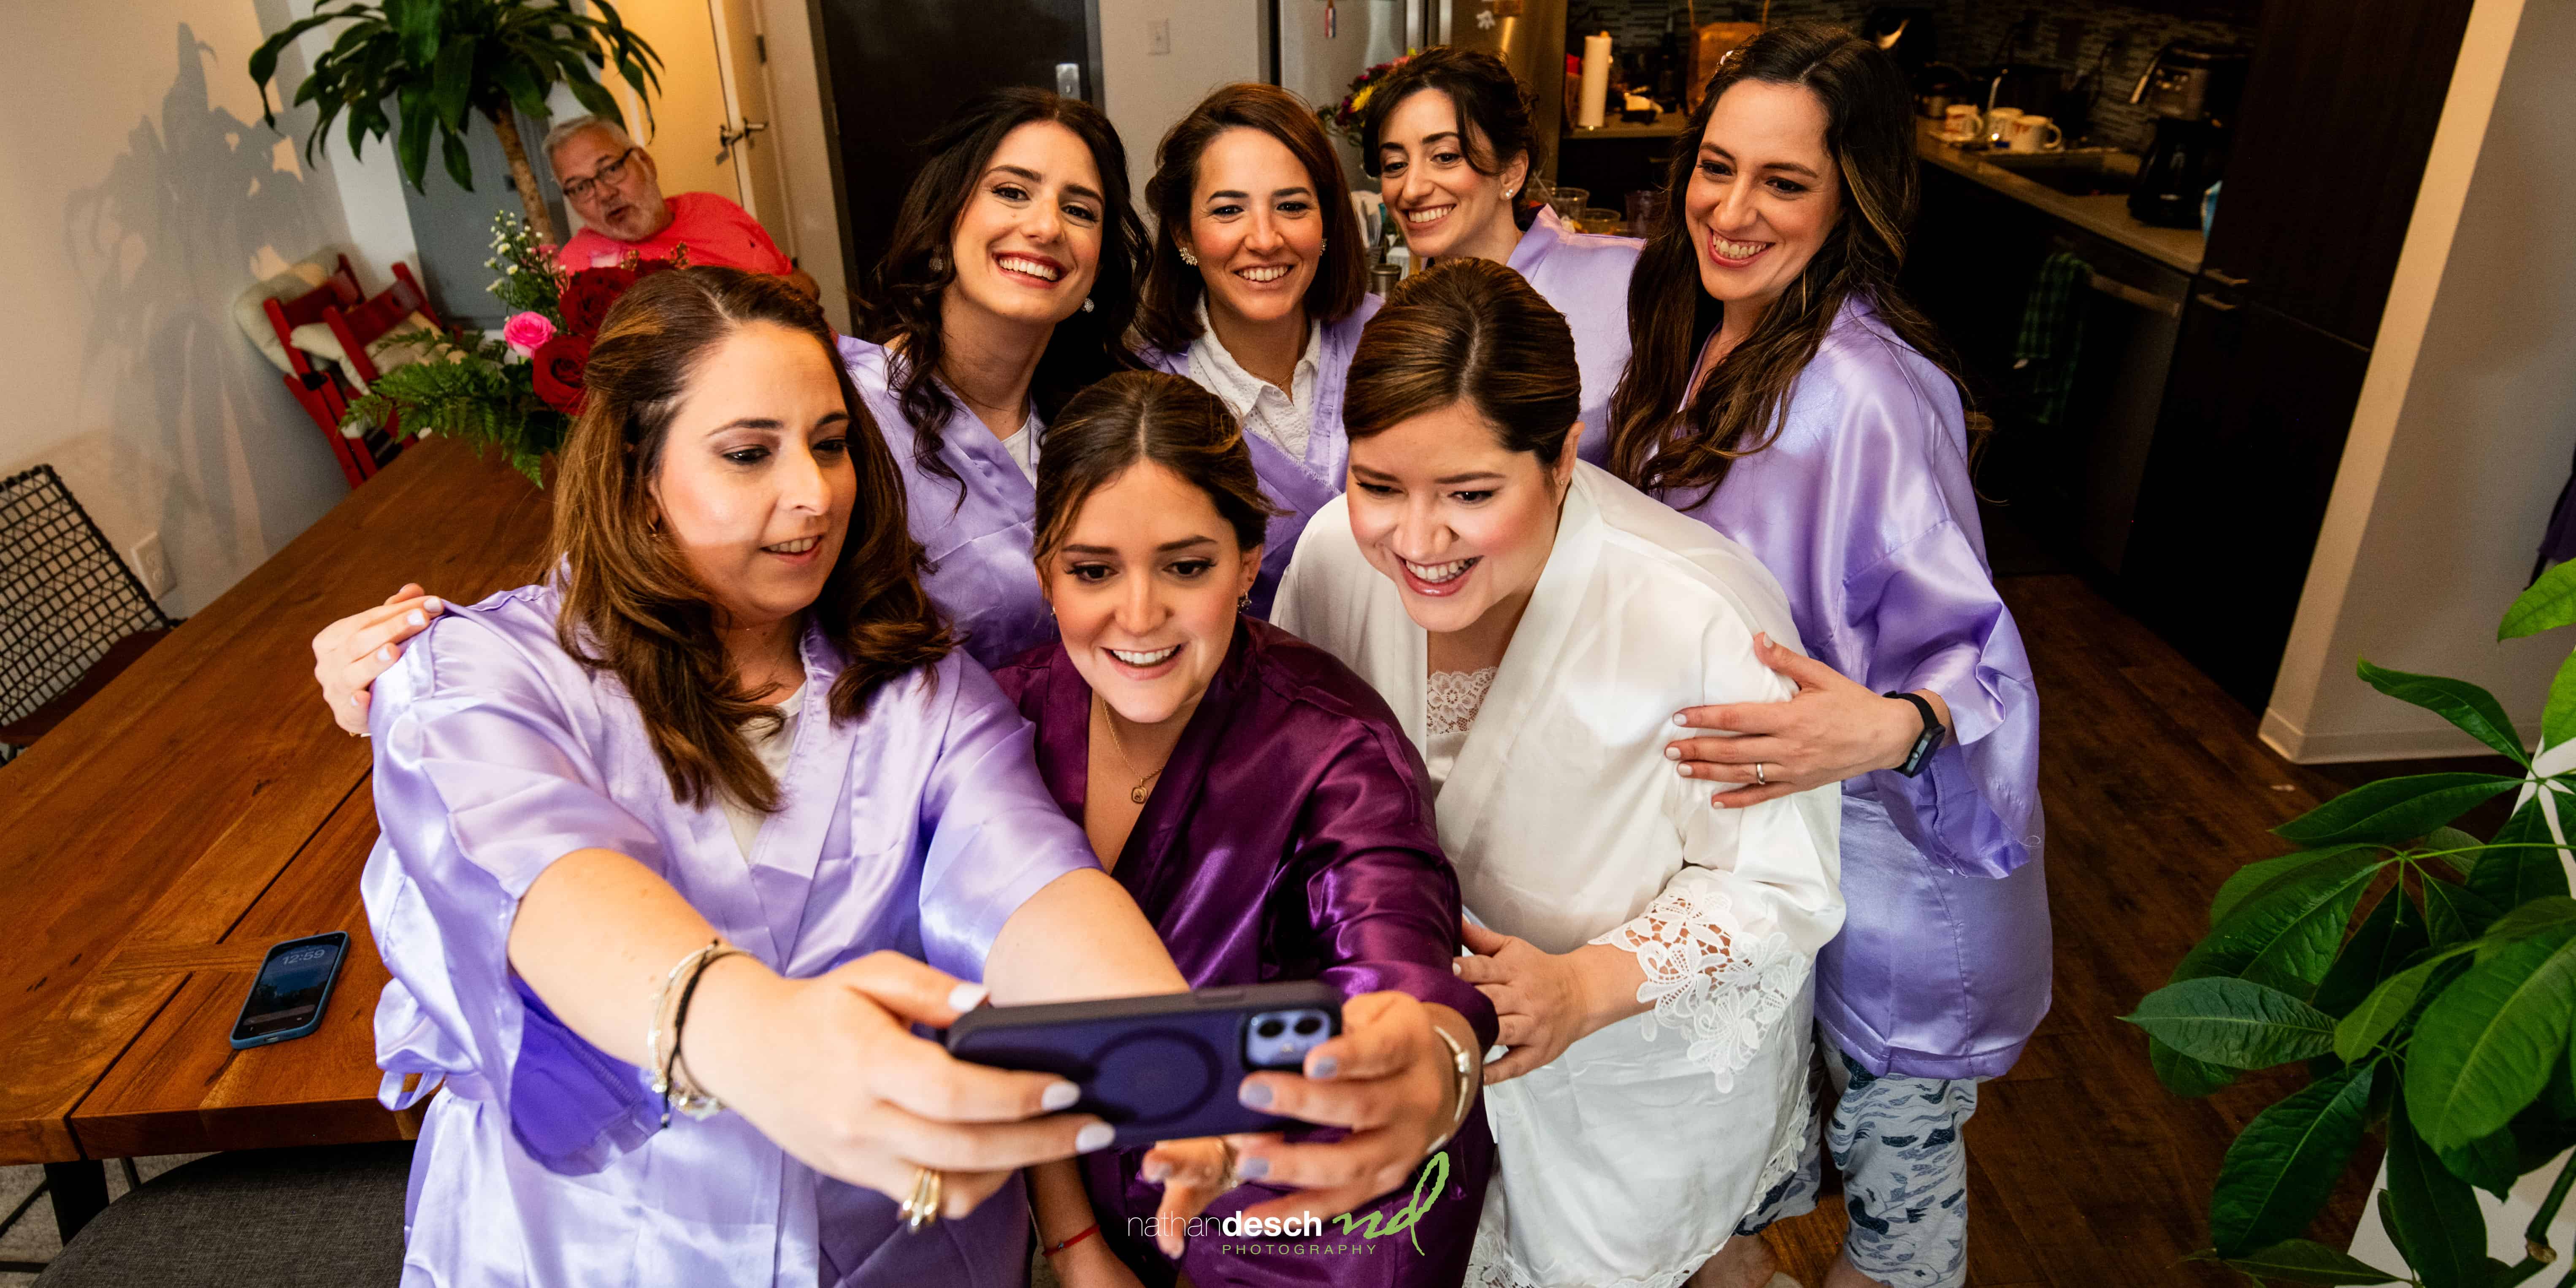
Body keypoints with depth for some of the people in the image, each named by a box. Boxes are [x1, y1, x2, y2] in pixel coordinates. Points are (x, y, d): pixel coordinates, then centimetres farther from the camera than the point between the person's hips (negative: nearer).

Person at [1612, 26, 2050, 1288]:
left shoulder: (1864, 394, -28)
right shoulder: (1707, 340, -2)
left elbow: (1973, 649, -31)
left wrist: (1889, 725, -48)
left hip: (1879, 854, -7)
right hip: (1755, 823, 7)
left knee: (1893, 1150, 17)